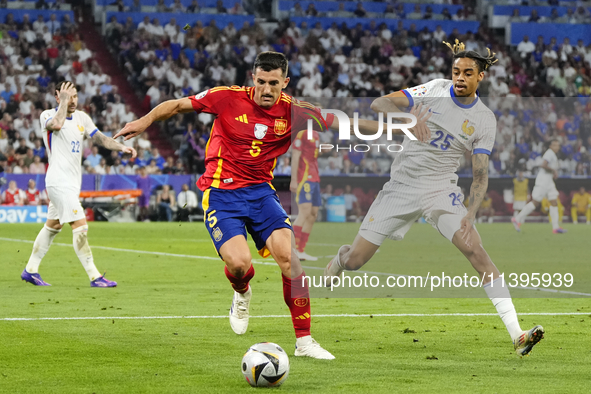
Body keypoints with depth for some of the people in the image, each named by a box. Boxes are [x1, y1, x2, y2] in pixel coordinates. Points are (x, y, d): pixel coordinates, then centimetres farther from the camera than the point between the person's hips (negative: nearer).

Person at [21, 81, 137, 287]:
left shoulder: (81, 117, 10)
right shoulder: (47, 115, -9)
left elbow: (99, 138, 5)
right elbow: (57, 124, -32)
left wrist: (121, 147, -10)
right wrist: (63, 101, -20)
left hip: (73, 181, 9)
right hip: (59, 181, -8)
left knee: (53, 226, 17)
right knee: (80, 226, -14)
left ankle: (30, 270, 28)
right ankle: (94, 277, -15)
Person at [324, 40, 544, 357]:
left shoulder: (485, 120, -4)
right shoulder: (435, 91, -5)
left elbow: (480, 175, -6)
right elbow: (378, 104, -9)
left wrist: (470, 215, -22)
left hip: (440, 190, 0)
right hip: (401, 185, 1)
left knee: (476, 251, -22)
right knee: (355, 260, -1)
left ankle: (516, 335, -25)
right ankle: (340, 260, 41)